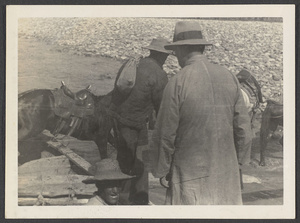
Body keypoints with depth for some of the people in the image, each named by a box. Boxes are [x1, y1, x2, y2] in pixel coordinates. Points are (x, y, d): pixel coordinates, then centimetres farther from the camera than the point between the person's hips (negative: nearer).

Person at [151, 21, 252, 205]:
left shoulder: (177, 84, -12)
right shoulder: (229, 78, 1)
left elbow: (165, 136, -9)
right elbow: (243, 130, 4)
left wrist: (161, 172, 6)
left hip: (192, 177, -4)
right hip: (227, 175, 5)